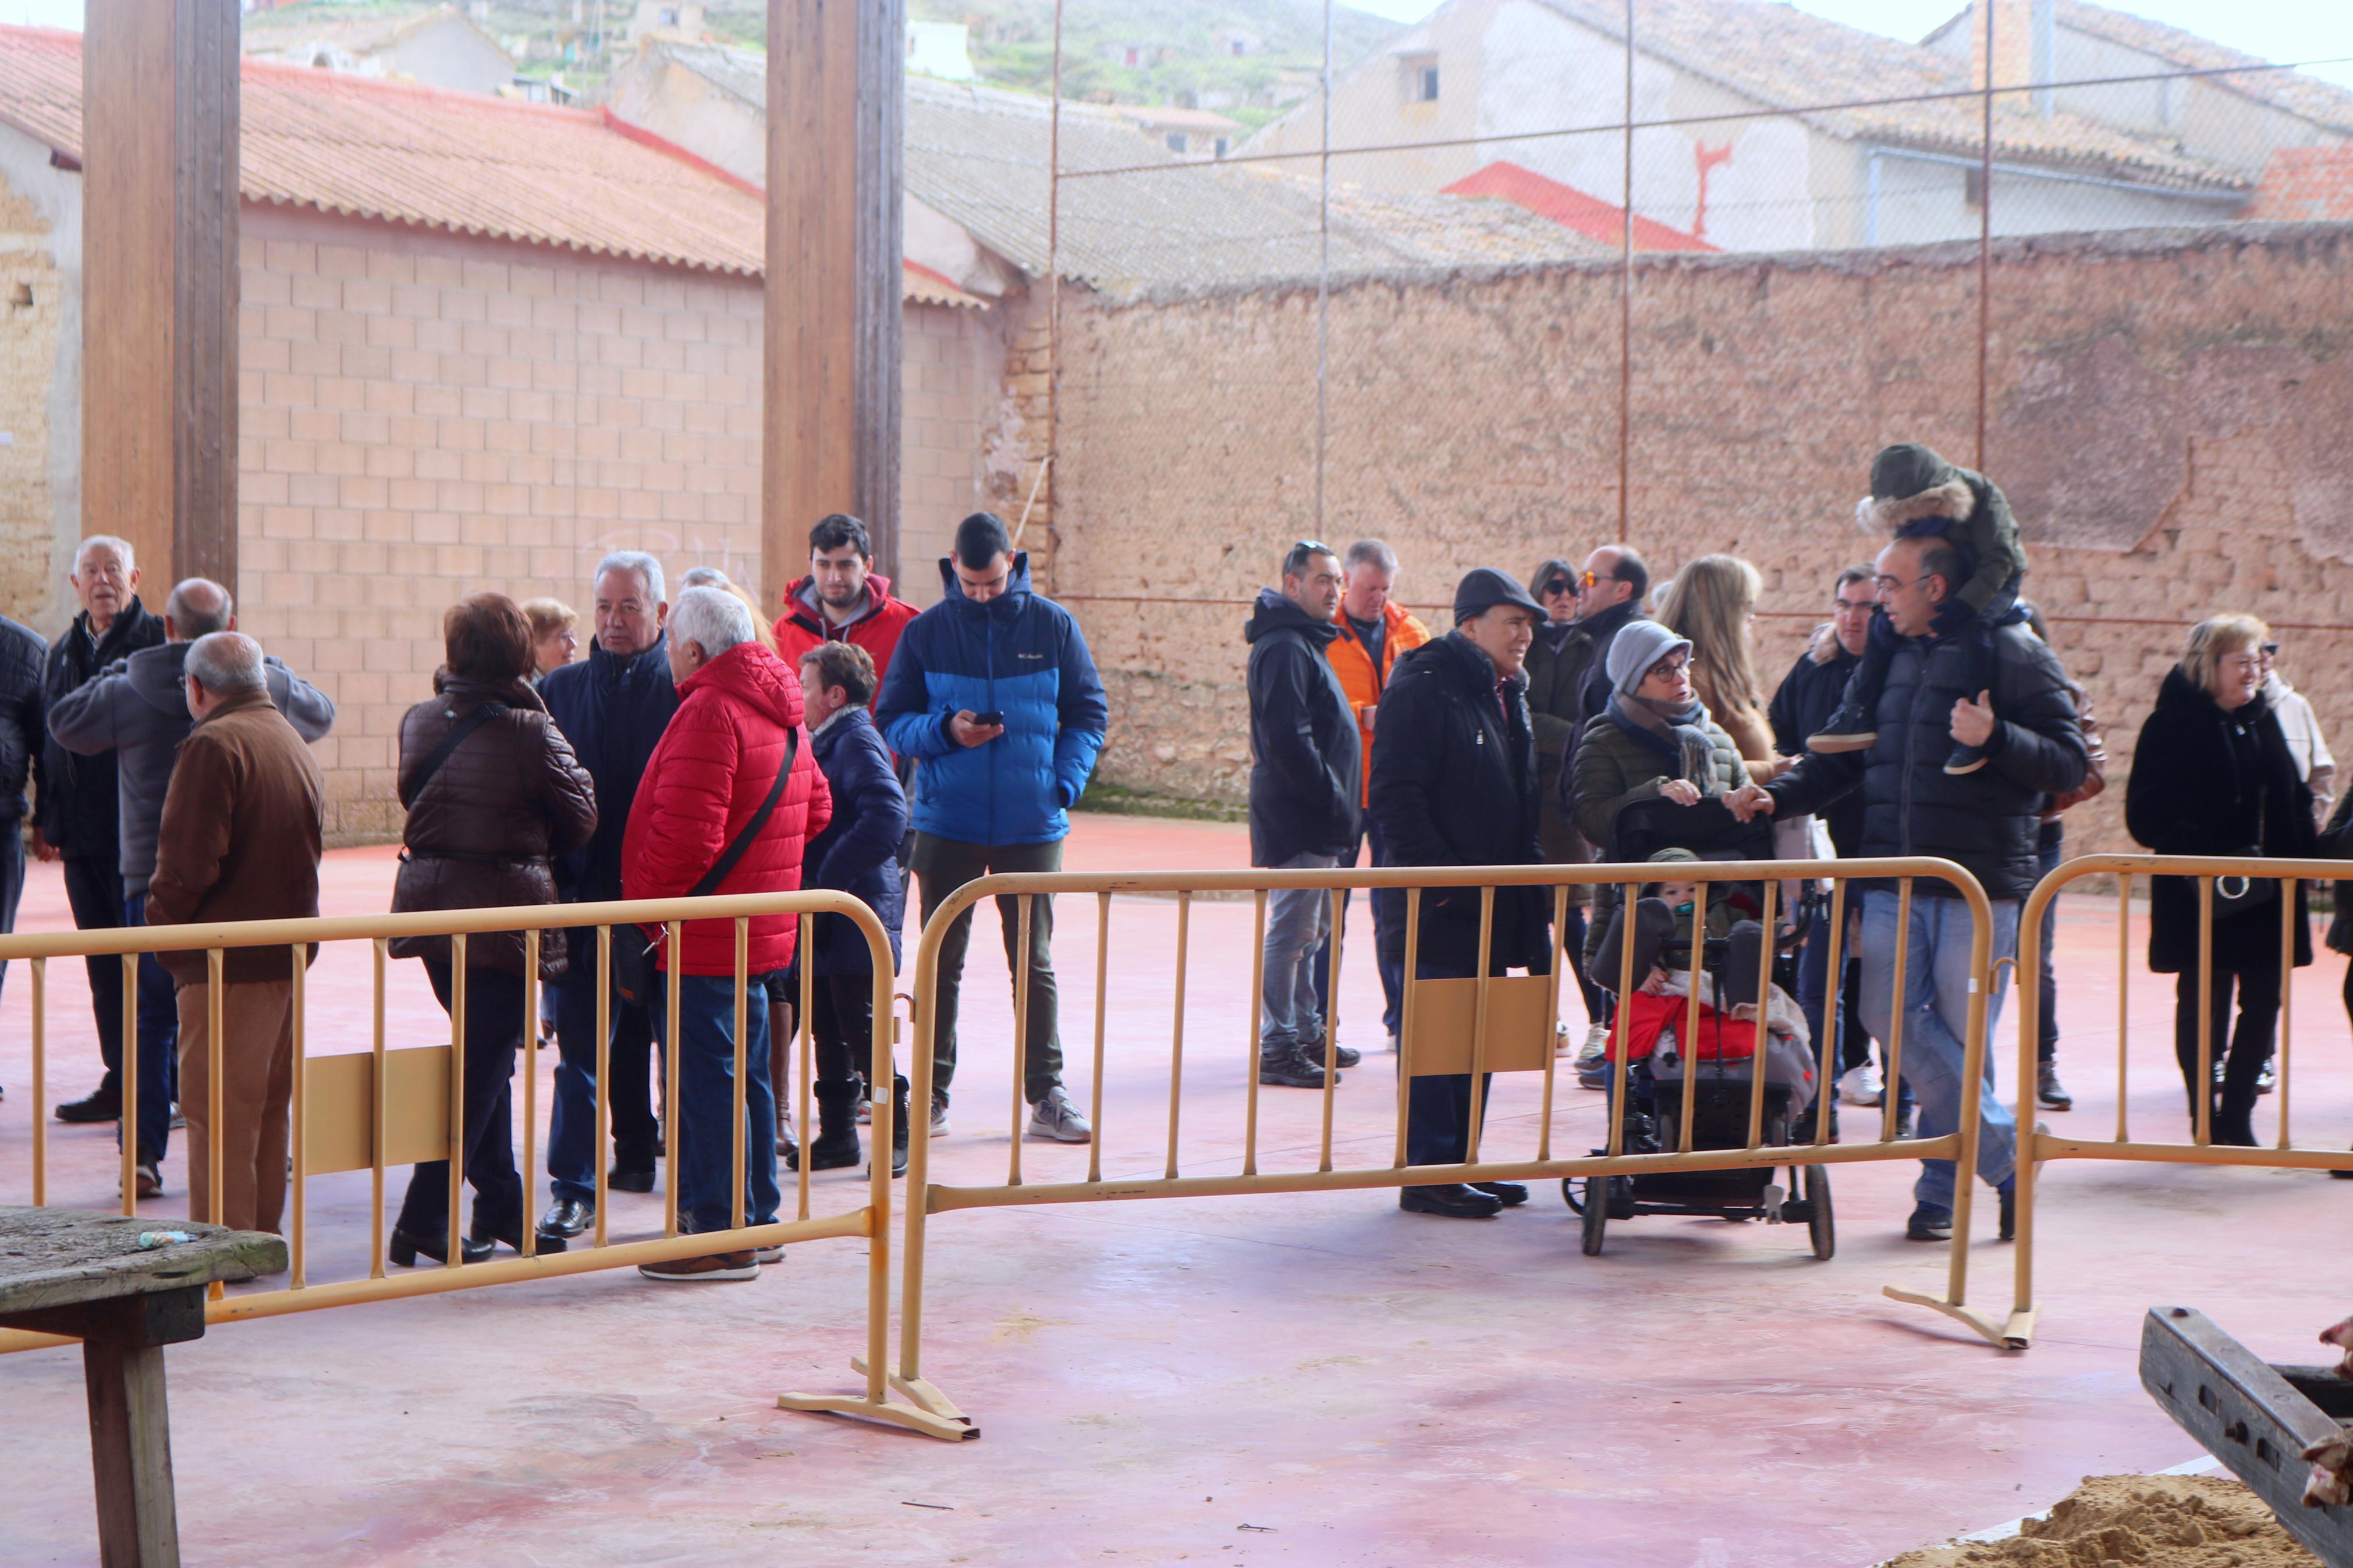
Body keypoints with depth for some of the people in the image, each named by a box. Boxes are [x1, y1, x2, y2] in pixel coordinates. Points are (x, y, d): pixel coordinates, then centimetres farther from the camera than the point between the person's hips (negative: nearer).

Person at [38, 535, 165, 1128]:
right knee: (104, 964, 9)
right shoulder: (61, 653, 16)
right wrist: (44, 817, 14)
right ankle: (120, 1082, 16)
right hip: (82, 834, 6)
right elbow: (47, 740, 21)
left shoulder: (160, 644, -3)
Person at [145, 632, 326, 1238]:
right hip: (290, 955, 9)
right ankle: (263, 1233, 22)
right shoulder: (295, 745, 16)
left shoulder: (214, 745, -13)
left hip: (229, 960, -9)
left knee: (218, 1111, -4)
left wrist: (160, 920, -4)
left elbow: (189, 860, -18)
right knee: (269, 1107, 15)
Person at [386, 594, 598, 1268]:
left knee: (484, 1057, 18)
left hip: (429, 904, 6)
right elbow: (580, 820, -4)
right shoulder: (528, 730, -14)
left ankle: (501, 1204, 24)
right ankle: (425, 1218, -2)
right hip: (502, 909, -6)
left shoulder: (419, 721, 1)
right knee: (484, 1066, 1)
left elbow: (416, 799, 12)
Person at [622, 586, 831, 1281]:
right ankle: (756, 1220, 23)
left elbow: (687, 832, -24)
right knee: (748, 1077, 16)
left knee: (707, 1081, -4)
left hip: (703, 937, -9)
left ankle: (719, 1232, -2)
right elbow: (815, 809, 21)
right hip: (761, 932, 9)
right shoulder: (781, 712, 12)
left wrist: (641, 904, -13)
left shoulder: (710, 712, -18)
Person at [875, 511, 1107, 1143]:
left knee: (1034, 960, 6)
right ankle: (932, 1096, 12)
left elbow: (1088, 712, 7)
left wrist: (1064, 782, -7)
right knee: (941, 960, 5)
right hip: (947, 824, 0)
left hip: (1032, 825, 0)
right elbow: (891, 721, 4)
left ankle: (1046, 1095, 12)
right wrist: (945, 730, -16)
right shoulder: (924, 632, 1)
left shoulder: (1052, 626, 2)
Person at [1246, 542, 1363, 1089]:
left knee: (1312, 929, 18)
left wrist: (1337, 802, 14)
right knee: (1291, 929, -7)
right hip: (1297, 815, -11)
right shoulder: (1286, 648, -15)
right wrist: (1331, 798, -20)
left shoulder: (1306, 643, 18)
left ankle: (1308, 1032, 27)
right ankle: (1278, 1047, -4)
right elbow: (1289, 740, -23)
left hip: (1316, 818, 11)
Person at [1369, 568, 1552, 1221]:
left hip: (1498, 904, 9)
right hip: (1443, 907, -9)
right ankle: (1429, 1174, 2)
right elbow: (1396, 799, -17)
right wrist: (1446, 881, -19)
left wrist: (1532, 879, 13)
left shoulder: (1509, 695, 16)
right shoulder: (1422, 689, -12)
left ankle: (1460, 1163, 21)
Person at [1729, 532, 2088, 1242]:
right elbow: (1843, 754, 23)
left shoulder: (2014, 654, -2)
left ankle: (1942, 1183, 15)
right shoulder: (1887, 658, 16)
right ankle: (2008, 1152, -2)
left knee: (1961, 1037, 1)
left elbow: (2069, 762, -6)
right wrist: (1779, 795, 8)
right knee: (1892, 1013, -11)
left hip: (1981, 881, -5)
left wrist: (1994, 738, -22)